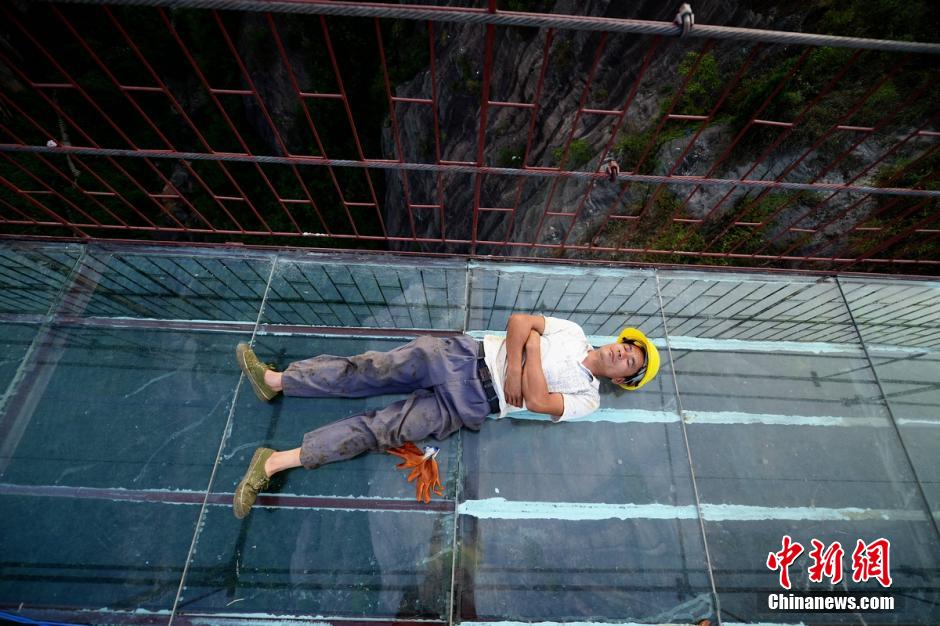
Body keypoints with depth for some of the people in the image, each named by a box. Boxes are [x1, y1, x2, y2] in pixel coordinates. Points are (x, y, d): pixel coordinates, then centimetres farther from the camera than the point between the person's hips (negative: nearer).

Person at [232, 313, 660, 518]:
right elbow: (517, 320, 3)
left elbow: (536, 402, -12)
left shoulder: (587, 398, 6)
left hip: (471, 405, -2)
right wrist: (513, 366, -10)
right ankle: (275, 379, 5)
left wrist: (532, 346, -8)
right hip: (464, 356, 2)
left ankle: (277, 461, -2)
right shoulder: (572, 331, 13)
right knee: (371, 370, -9)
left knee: (380, 429, -11)